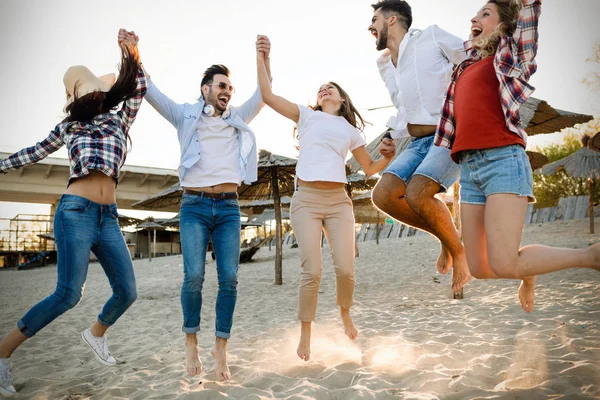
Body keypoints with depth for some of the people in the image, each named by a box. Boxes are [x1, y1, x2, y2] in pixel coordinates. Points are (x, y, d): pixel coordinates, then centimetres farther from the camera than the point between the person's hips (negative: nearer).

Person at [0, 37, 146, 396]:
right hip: (76, 212, -3)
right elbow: (36, 153, 23)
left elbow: (138, 90, 4)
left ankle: (96, 334, 32)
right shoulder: (68, 127, 13)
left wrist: (133, 54, -4)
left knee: (127, 292, 2)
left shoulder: (120, 123, 16)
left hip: (108, 217, 4)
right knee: (68, 294, -14)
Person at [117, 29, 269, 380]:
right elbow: (150, 91, 5)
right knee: (194, 277, -12)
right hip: (195, 206, -2)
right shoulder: (186, 116, 10)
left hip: (229, 208, 2)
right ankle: (191, 342, 9)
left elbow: (264, 94, 12)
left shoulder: (238, 120, 17)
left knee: (229, 279, -6)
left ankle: (221, 348, 5)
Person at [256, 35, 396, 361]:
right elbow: (268, 95, 5)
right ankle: (305, 334, 12)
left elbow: (370, 169, 22)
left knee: (345, 268, -6)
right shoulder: (306, 116, 13)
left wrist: (388, 157, 2)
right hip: (306, 199, -2)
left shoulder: (350, 131, 19)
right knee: (312, 271, -8)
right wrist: (261, 57, 1)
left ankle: (345, 313, 26)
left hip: (338, 201, 2)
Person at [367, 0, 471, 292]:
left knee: (416, 195, -29)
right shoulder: (385, 64, 18)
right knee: (383, 195, -16)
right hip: (419, 144, 6)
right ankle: (446, 236, 5)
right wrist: (393, 136, 13)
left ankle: (458, 249, -1)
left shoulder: (432, 37, -1)